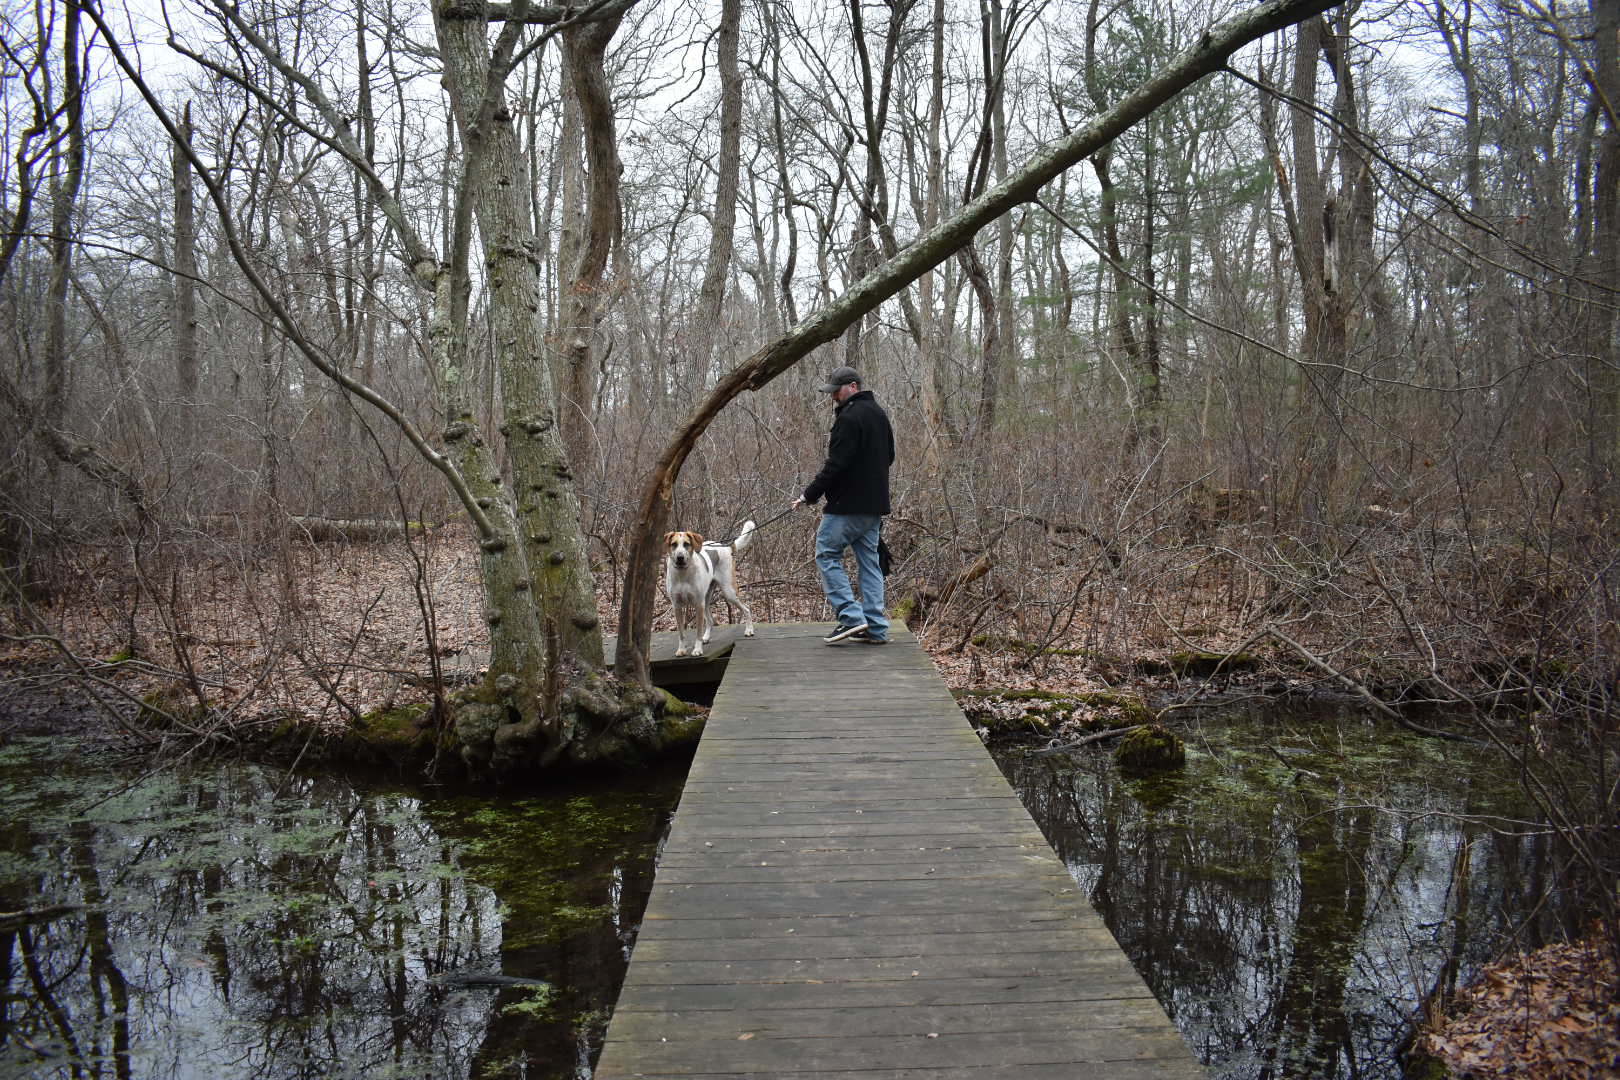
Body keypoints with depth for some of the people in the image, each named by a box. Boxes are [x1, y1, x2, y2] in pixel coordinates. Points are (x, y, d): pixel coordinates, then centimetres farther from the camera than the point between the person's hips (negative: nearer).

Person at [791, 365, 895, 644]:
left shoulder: (849, 418, -16)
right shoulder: (878, 413, 15)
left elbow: (835, 465, -20)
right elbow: (889, 455, 24)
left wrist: (809, 495, -13)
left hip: (848, 504, -9)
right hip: (875, 504, 9)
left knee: (827, 553, 1)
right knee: (869, 561, 10)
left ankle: (851, 617, -7)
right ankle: (876, 628, 10)